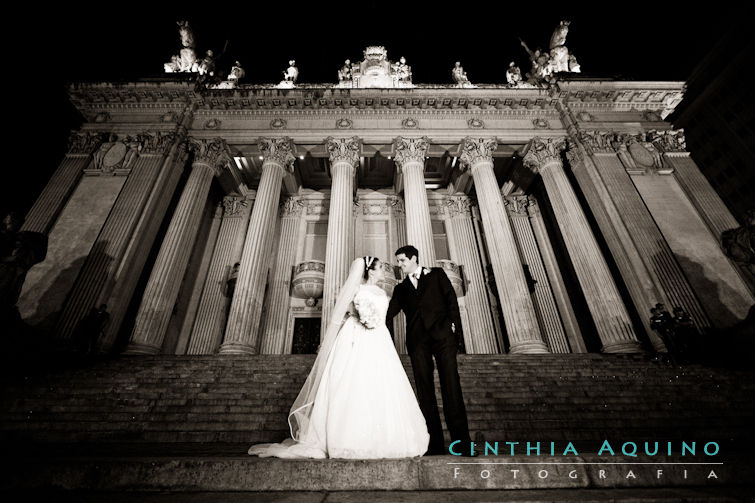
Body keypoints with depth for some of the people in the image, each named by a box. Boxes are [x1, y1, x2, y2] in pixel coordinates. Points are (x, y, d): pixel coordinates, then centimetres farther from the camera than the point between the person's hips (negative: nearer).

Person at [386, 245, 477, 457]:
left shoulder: (436, 274, 15)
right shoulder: (401, 288, 20)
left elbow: (451, 298, 6)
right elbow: (390, 312, 10)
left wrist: (455, 325, -6)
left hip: (443, 334, -2)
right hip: (417, 340, 3)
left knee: (451, 387, -7)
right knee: (425, 391, 1)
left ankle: (462, 443, -2)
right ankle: (435, 445, 8)